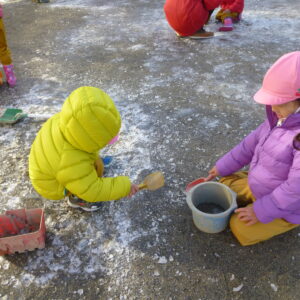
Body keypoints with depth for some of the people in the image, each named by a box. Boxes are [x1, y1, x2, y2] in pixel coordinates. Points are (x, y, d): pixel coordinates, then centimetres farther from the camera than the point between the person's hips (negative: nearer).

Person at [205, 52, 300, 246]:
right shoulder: (284, 117, -9)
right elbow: (253, 143, 1)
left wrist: (261, 211, -23)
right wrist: (223, 167, 7)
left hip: (284, 205, -8)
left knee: (241, 228, -9)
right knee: (226, 184, 14)